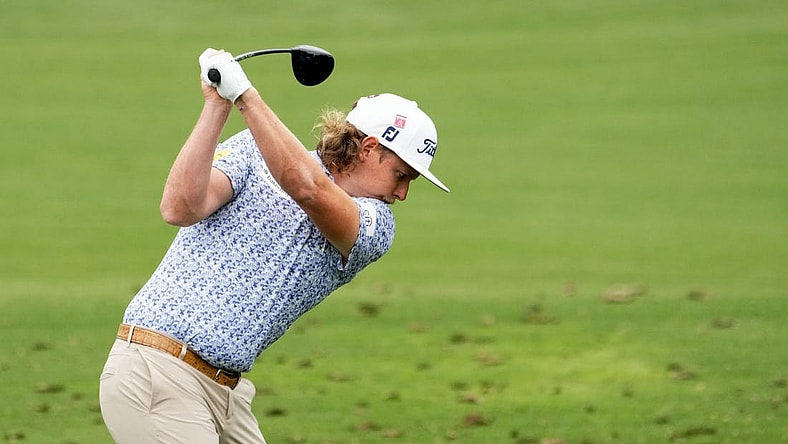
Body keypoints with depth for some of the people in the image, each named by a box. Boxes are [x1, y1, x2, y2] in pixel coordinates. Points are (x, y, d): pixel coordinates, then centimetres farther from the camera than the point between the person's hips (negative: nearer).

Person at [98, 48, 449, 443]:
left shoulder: (375, 229, 6)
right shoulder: (253, 152, 2)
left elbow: (308, 188, -15)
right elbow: (180, 208, -15)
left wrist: (244, 94, -23)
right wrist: (216, 106, -18)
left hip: (227, 390, 5)